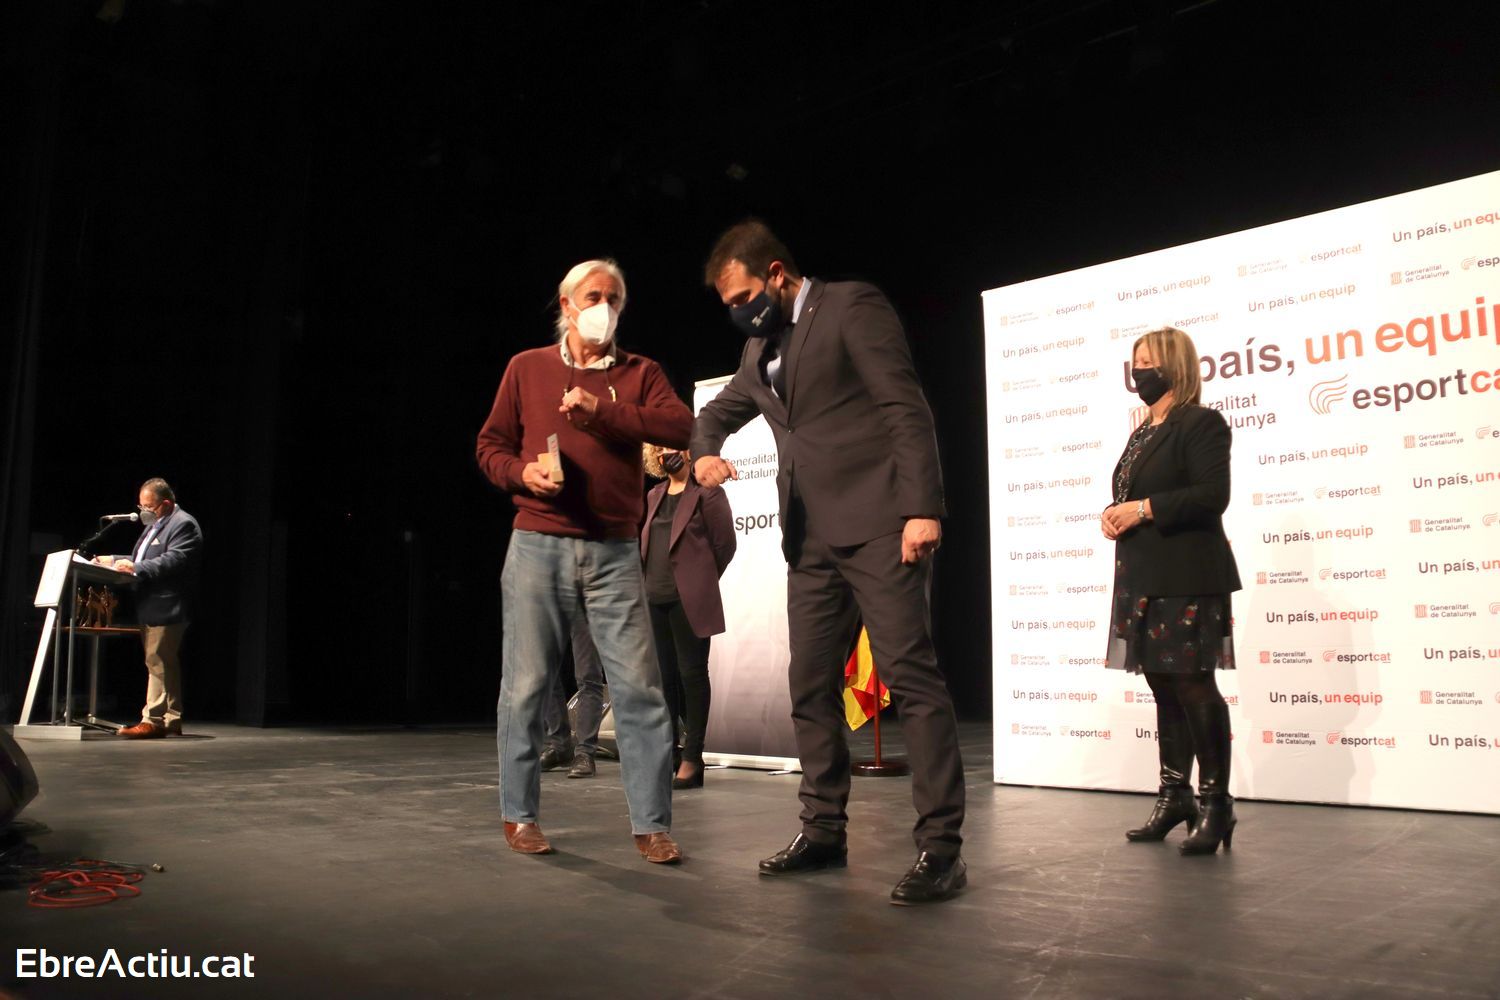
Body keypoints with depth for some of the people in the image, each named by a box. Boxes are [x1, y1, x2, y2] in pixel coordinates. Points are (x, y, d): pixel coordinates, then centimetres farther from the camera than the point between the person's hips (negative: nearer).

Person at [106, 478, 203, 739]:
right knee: (166, 665, 13)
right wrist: (116, 560, 13)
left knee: (158, 662, -10)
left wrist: (136, 568, -26)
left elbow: (174, 561, -22)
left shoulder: (183, 524, -10)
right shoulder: (154, 525, 22)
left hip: (166, 608, -10)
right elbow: (142, 561, 26)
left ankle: (153, 719, -7)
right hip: (150, 609, 10)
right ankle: (172, 720, 18)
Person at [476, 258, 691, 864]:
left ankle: (651, 824, 5)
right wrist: (520, 472, -8)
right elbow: (490, 445, 14)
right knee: (524, 687, 3)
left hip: (614, 553, 0)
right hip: (538, 547, 0)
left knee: (640, 687, -4)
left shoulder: (639, 373, 11)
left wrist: (602, 409, -15)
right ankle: (518, 815, 19)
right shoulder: (527, 368, 12)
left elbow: (681, 427, -7)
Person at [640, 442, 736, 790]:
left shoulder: (707, 493, -3)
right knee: (665, 676, 10)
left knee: (691, 673, -3)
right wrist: (648, 584, 12)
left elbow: (725, 542, -3)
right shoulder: (654, 496, 17)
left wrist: (701, 582, 2)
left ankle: (692, 758, 1)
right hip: (655, 599, 6)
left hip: (688, 600, -6)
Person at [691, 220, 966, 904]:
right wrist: (705, 451, 10)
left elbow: (907, 408, -10)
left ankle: (940, 847, -6)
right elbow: (718, 410, 34)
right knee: (811, 688, 8)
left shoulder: (852, 306, -2)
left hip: (877, 523, -8)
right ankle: (824, 832, 19)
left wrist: (923, 508, -19)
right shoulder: (761, 345, 21)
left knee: (910, 677, -10)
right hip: (811, 538, 8)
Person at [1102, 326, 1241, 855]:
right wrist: (1113, 513, 2)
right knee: (1164, 686, 12)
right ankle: (1174, 795, 21)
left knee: (1193, 684, -5)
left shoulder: (1202, 422, -6)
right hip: (1143, 578, 8)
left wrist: (1143, 510, -18)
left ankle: (1215, 803, 6)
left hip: (1186, 579, -8)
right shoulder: (1143, 432, 20)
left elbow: (1213, 494, -17)